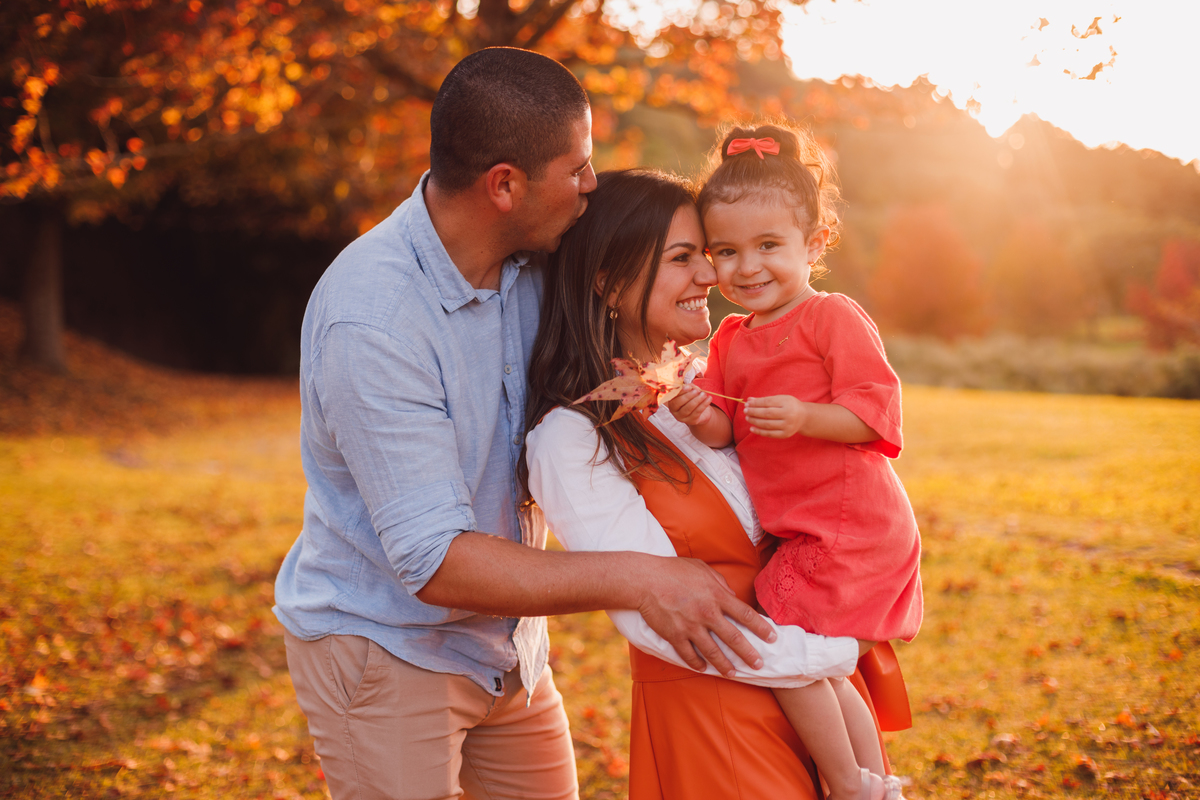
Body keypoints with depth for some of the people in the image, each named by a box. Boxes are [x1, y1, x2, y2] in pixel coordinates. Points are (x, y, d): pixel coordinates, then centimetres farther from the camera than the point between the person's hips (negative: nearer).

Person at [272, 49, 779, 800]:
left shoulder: (536, 262, -7)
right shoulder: (369, 321, -29)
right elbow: (436, 561, -32)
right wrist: (635, 580, -37)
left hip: (505, 638, 7)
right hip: (386, 646, -7)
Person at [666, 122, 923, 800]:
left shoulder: (835, 318, -10)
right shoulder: (731, 339, 12)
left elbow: (876, 412, -16)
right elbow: (726, 435, 9)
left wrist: (804, 418, -29)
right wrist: (701, 417, -13)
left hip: (849, 528, -8)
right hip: (801, 533, 8)